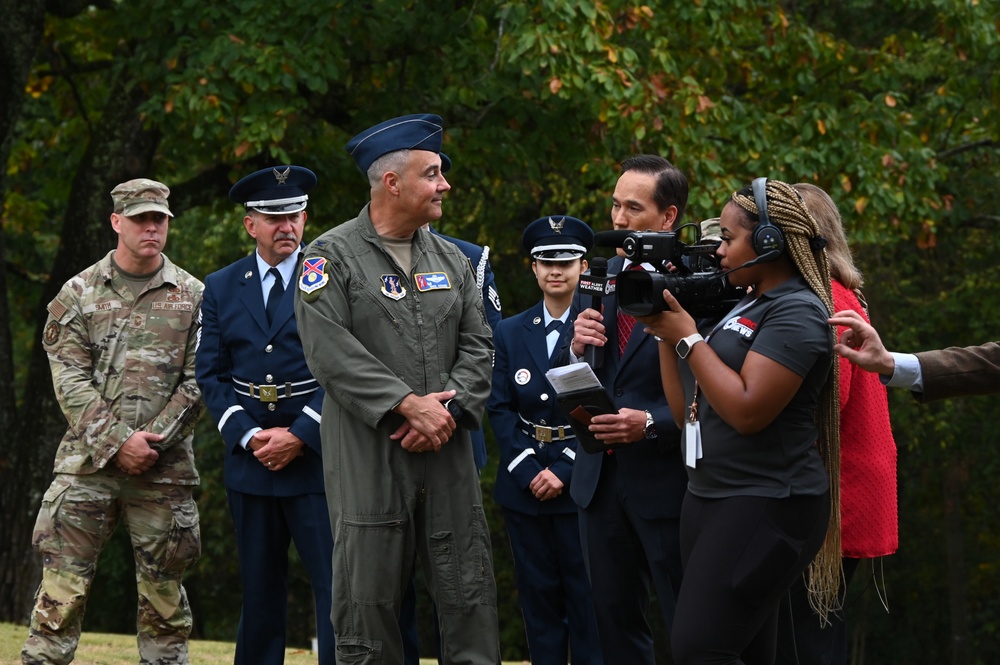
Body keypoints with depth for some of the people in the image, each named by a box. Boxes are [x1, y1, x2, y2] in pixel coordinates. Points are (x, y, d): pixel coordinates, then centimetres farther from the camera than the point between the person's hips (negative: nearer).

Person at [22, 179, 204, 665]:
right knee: (62, 585, -5)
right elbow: (69, 380, -1)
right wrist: (117, 442, -11)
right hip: (87, 461, -1)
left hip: (165, 466, 1)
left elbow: (198, 382, 2)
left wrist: (153, 440, -9)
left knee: (163, 589, 5)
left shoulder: (192, 296, 7)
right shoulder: (79, 293, 6)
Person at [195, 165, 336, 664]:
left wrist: (300, 435, -12)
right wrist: (249, 435, -7)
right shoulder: (221, 288, 10)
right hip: (250, 457, 4)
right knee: (259, 590, 9)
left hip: (317, 453, -3)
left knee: (336, 584, -8)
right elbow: (211, 375, 7)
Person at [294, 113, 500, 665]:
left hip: (447, 455, 4)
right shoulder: (332, 256, -3)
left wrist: (449, 409, -8)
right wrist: (409, 405, -16)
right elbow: (332, 352, -12)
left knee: (470, 599, 1)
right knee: (368, 602, 0)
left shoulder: (451, 259, 14)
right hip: (369, 461, -4)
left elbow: (477, 346, 10)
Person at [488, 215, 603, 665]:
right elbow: (499, 409, 4)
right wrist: (529, 471, -8)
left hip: (581, 484, -3)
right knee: (538, 596, 7)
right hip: (524, 486, 4)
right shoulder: (510, 333, 9)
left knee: (588, 600, -1)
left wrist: (564, 471, -13)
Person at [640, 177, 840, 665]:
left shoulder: (797, 312, -9)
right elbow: (687, 414, 18)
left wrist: (688, 338, -12)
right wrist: (665, 336, 10)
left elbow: (747, 410, -21)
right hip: (709, 498, 9)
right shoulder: (741, 308, 18)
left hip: (765, 508, -9)